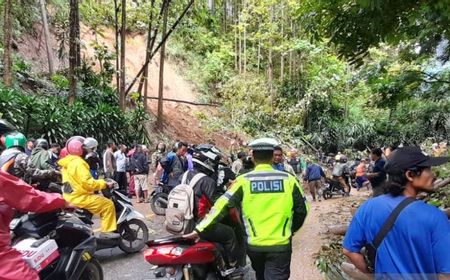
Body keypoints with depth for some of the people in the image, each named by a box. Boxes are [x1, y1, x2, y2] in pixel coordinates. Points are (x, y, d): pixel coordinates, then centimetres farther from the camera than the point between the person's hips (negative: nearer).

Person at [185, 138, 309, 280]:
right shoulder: (288, 179, -5)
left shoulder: (244, 180, -8)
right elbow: (302, 209, 2)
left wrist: (200, 229, -10)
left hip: (255, 244, 2)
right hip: (281, 244, -2)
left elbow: (222, 205, -13)